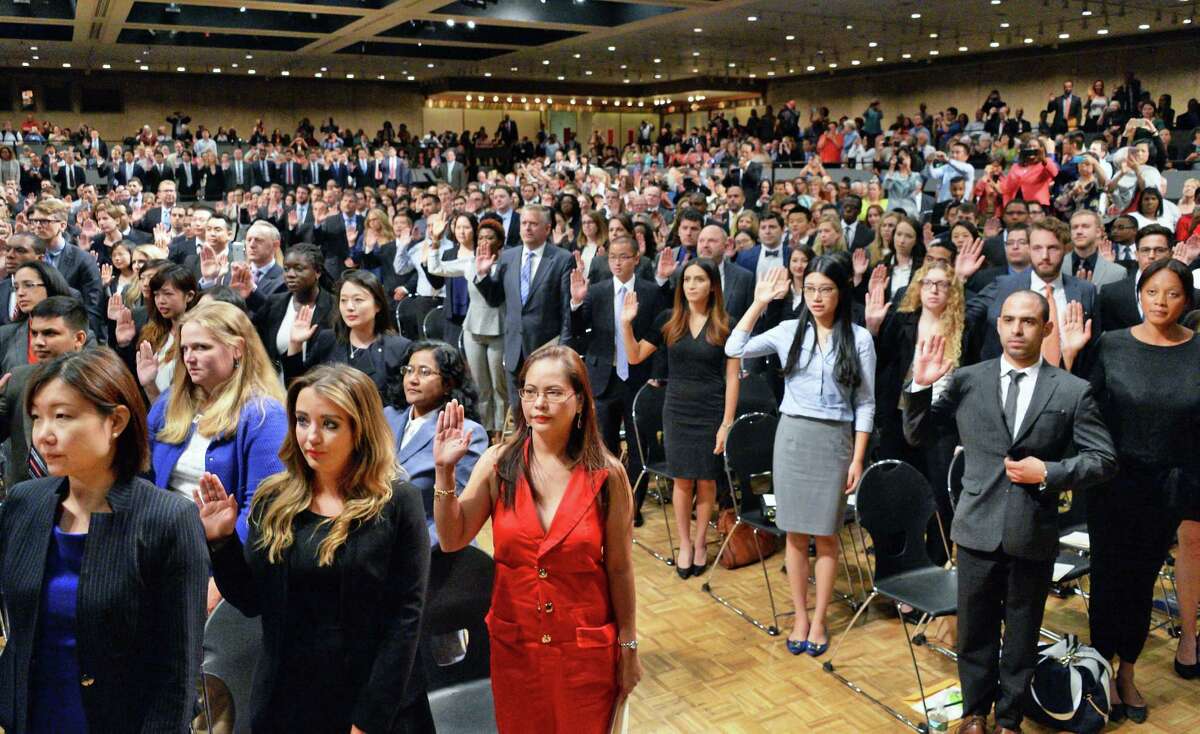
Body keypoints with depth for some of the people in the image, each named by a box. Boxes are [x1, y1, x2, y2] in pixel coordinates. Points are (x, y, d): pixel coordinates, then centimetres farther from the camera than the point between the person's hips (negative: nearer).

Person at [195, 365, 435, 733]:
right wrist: (222, 541, -10)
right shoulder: (273, 498, -1)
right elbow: (251, 601, 5)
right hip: (285, 702, 4)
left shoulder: (397, 502, -12)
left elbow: (405, 618, -13)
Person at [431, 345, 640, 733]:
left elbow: (619, 569, -4)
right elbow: (452, 540, -7)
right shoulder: (499, 463, -8)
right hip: (513, 645, 2)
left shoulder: (606, 474, -12)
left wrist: (628, 649, 2)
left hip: (587, 647, -1)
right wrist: (445, 471, -19)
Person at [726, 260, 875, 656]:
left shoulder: (859, 338, -3)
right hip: (792, 435, 2)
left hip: (835, 439, -2)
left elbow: (865, 404, -1)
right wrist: (759, 302, -3)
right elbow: (735, 348, -1)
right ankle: (800, 616, 22)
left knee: (825, 535, 6)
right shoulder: (789, 331, 2)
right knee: (795, 533, 8)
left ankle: (819, 620, 21)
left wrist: (858, 459, -5)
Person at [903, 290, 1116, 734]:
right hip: (978, 529, 1)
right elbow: (916, 436, 3)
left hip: (1034, 534, 0)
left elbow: (1103, 460, 0)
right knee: (975, 631, 15)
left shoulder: (1073, 391, -3)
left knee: (1022, 636, 15)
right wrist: (920, 386, -12)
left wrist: (1049, 473, -14)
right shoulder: (966, 381, -1)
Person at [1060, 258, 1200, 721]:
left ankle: (1127, 673, 33)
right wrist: (1068, 356, -18)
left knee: (1143, 579, 14)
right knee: (1109, 576, 8)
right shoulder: (1111, 345, -7)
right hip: (1114, 481, -1)